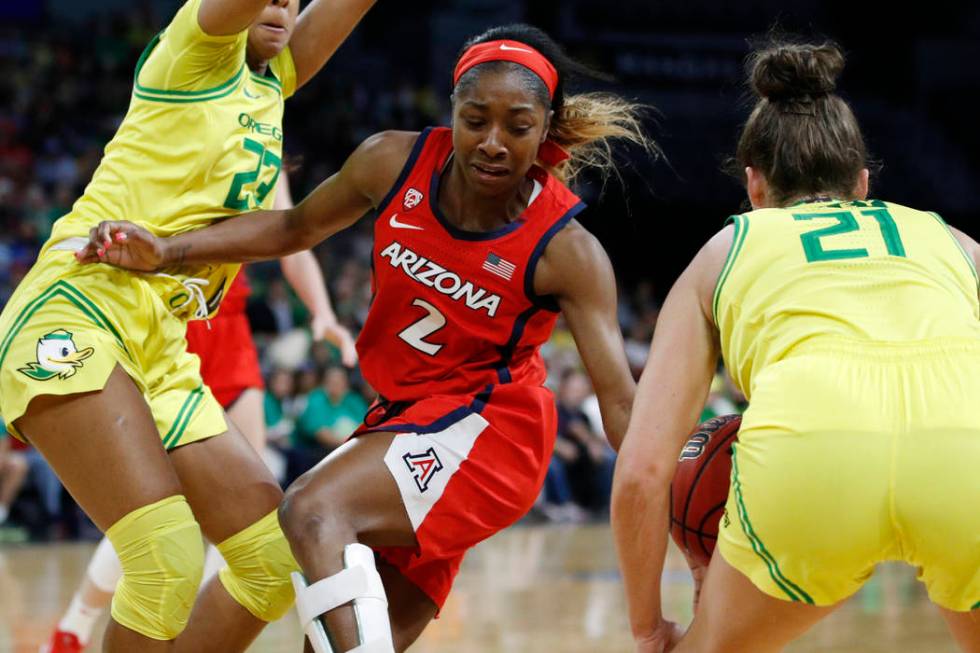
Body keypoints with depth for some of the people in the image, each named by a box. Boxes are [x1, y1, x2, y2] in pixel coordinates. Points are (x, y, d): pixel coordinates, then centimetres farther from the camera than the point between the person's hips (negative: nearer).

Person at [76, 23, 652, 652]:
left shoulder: (566, 250, -20)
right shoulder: (395, 163, -8)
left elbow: (620, 400, -23)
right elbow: (296, 228, 10)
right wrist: (169, 250, 2)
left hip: (486, 430, -7)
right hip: (404, 414, 7)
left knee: (313, 510, -32)